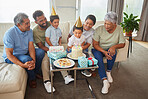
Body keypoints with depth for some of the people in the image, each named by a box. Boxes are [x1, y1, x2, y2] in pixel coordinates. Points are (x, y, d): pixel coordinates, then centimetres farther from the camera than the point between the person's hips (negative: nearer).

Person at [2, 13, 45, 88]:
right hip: (13, 56, -6)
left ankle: (36, 72, 3)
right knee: (27, 59, -33)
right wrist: (22, 65, -39)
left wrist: (34, 60, -33)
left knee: (41, 52, -13)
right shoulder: (9, 34, -26)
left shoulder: (29, 31, -8)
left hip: (25, 52, 6)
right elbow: (9, 54, -27)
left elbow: (31, 46, -15)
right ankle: (32, 78, -5)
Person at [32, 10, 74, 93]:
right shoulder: (35, 31, -13)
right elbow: (41, 46, -16)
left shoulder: (50, 25, -5)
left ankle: (66, 76, -27)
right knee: (45, 59, -33)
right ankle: (46, 81, -27)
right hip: (44, 50, -2)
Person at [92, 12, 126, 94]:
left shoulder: (119, 29, -9)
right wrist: (104, 52, -31)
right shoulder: (99, 29, -16)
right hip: (98, 49, -1)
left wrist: (114, 46, -28)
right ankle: (105, 81, -29)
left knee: (112, 52, -33)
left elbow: (122, 44, -5)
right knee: (98, 58, -33)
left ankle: (108, 72, -9)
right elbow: (95, 44, -16)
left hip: (110, 49, 2)